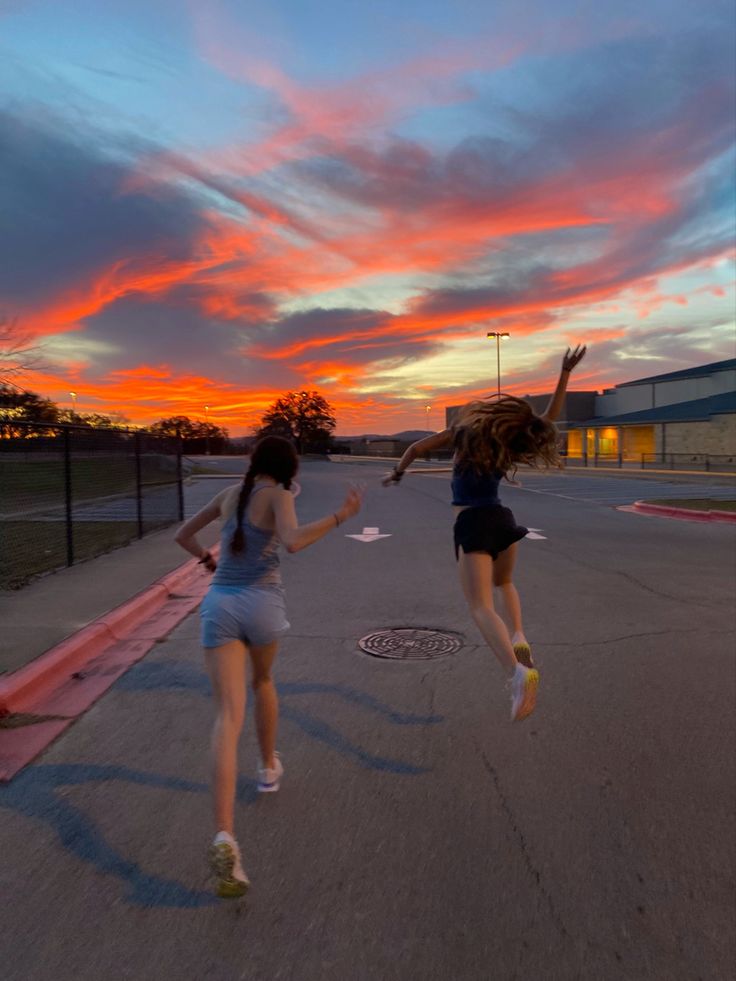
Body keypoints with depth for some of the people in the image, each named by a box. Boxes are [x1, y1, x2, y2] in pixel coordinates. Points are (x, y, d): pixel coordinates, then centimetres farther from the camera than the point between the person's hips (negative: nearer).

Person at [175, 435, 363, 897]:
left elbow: (183, 534, 27)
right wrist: (340, 516, -13)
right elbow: (293, 543, -23)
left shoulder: (230, 493, 16)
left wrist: (208, 558, 46)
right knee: (263, 679, 31)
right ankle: (269, 766, 47)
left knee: (229, 717, -8)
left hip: (219, 606, 3)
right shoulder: (279, 495, -2)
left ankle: (225, 837, -24)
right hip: (260, 604, -2)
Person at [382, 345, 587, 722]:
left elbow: (417, 448, 2)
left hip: (472, 525, -4)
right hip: (503, 521, 4)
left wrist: (397, 473, 20)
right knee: (504, 583, 33)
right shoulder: (510, 448, 5)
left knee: (481, 607, -13)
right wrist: (566, 372, 11)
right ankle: (518, 638, 10)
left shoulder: (464, 431, 1)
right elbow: (550, 417, 11)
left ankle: (518, 671, -35)